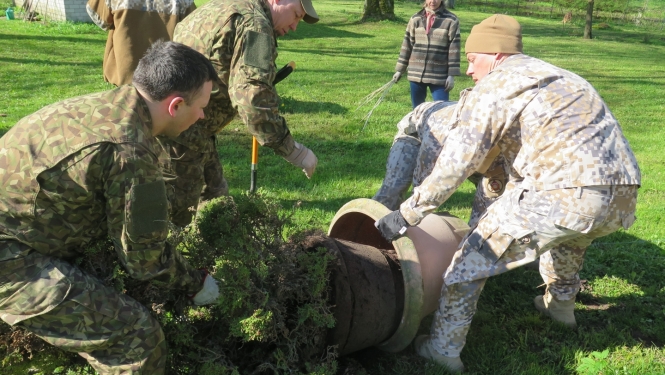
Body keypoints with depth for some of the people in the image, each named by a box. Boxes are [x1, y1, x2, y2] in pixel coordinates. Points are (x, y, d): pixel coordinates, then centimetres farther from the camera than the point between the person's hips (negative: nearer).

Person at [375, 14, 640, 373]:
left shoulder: (493, 87, 3)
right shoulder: (560, 78, 29)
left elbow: (455, 163, -7)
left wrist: (407, 213, -3)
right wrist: (510, 202, 49)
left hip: (565, 193, -9)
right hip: (622, 196, 9)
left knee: (474, 256, 5)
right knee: (570, 233, 40)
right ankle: (561, 303, 56)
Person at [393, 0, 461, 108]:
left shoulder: (451, 20, -3)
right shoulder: (415, 19, 6)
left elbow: (454, 49, -4)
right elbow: (407, 45, 11)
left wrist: (451, 75, -9)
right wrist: (400, 70, 9)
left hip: (439, 76, -3)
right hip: (416, 74, 3)